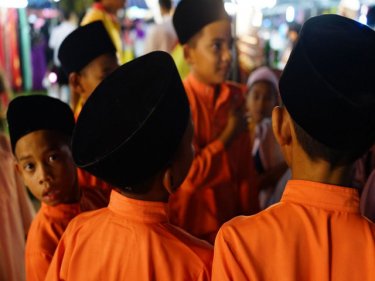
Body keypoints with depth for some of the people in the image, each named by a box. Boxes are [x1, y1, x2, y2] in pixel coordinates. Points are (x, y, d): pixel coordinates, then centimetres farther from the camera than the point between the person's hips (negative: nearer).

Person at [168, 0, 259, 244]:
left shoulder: (237, 96, 0)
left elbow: (245, 167, 4)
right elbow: (185, 175, -22)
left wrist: (251, 217, 4)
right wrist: (228, 135, -16)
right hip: (189, 229, -5)